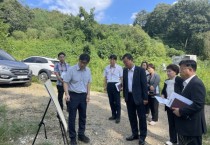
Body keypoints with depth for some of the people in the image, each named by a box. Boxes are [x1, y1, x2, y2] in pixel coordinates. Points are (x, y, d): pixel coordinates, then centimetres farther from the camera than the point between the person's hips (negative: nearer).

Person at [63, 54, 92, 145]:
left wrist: (88, 94, 4)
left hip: (83, 95, 5)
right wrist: (67, 94, -21)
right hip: (73, 95, -4)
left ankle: (81, 135, 31)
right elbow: (65, 82, -10)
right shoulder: (71, 70, -12)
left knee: (83, 116, 14)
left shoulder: (88, 70, 2)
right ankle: (72, 137, 20)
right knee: (72, 117, 4)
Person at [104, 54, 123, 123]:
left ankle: (118, 117, 11)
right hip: (109, 85, 4)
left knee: (117, 101, 0)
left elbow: (121, 78, -1)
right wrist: (105, 86, 9)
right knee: (111, 101, 13)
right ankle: (113, 115, 27)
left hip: (116, 85, -4)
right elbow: (105, 77, 12)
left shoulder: (119, 68, -4)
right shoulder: (107, 68, 7)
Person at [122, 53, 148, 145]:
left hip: (138, 97, -5)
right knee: (131, 116, 13)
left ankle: (142, 136, 20)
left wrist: (145, 98, -11)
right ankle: (135, 134, 29)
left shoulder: (140, 70, -9)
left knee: (141, 117, 6)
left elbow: (144, 84, -9)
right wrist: (124, 95, 12)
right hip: (129, 97, 5)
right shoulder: (125, 70, 6)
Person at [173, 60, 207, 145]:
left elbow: (198, 104, -27)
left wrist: (180, 111, -21)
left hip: (192, 126, -9)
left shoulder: (196, 83, -19)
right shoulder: (188, 83, 13)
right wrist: (177, 107, 3)